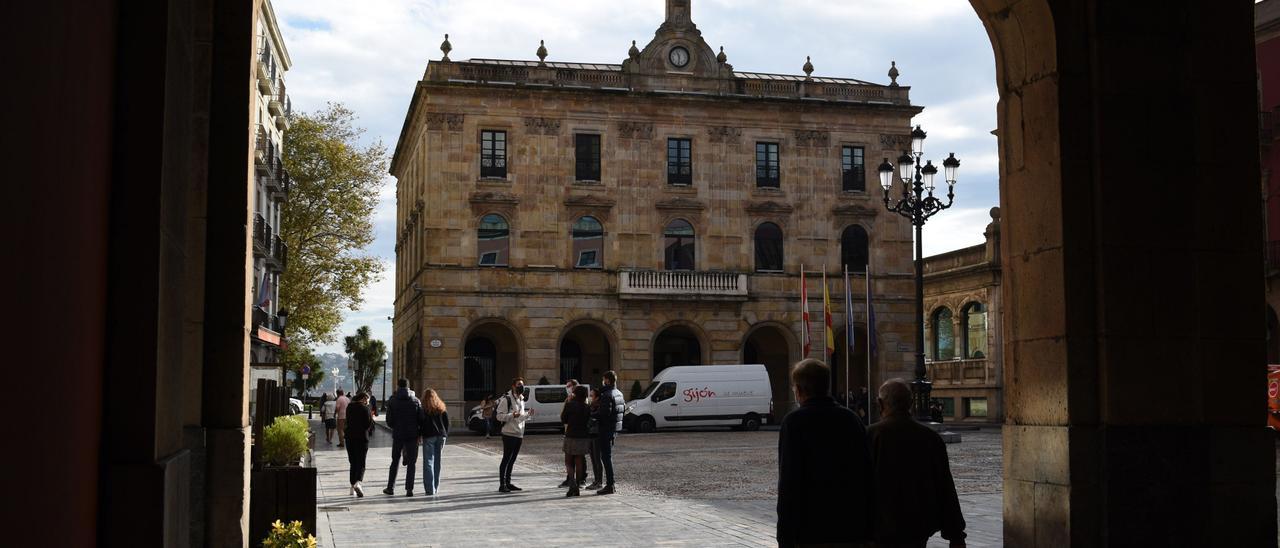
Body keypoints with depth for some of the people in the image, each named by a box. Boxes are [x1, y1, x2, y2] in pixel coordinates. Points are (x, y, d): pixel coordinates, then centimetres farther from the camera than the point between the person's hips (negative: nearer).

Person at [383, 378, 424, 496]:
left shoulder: (392, 401, -3)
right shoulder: (416, 401, -1)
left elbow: (389, 421, -4)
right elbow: (421, 420, -2)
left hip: (397, 435, 0)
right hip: (412, 435, 0)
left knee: (395, 461, 14)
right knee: (411, 462, 4)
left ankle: (390, 487, 16)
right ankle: (409, 489, -1)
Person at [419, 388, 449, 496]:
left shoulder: (424, 408, -4)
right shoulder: (441, 408, 10)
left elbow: (421, 422, -8)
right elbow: (447, 422, 10)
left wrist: (418, 435, -1)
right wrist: (445, 435, 15)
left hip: (429, 436, -4)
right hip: (441, 436, 5)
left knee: (428, 462, -2)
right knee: (437, 462, 12)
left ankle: (430, 489, -7)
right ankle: (436, 488, 16)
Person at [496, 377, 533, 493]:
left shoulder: (521, 400, 18)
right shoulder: (506, 399, -9)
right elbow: (499, 416, -14)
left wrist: (528, 414, 9)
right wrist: (512, 415, -28)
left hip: (519, 435, 8)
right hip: (509, 434, -8)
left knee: (512, 460, 12)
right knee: (506, 459, -6)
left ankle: (508, 483, 19)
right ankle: (502, 485, -4)